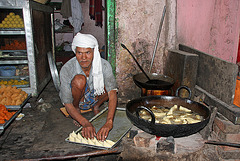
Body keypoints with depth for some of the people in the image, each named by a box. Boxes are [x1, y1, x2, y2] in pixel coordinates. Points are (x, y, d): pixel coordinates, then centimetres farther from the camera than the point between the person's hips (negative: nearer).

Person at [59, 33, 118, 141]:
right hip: (79, 99, -2)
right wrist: (85, 123, -45)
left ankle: (96, 106, 1)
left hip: (95, 97, 2)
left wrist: (109, 122, -53)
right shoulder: (66, 69, -31)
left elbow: (112, 93, -38)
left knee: (110, 82, -27)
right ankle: (77, 108, -5)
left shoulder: (104, 65, -28)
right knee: (79, 80, -35)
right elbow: (67, 104, -28)